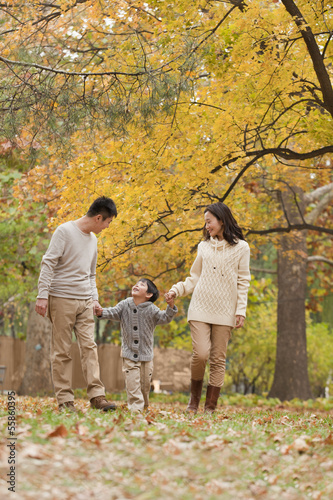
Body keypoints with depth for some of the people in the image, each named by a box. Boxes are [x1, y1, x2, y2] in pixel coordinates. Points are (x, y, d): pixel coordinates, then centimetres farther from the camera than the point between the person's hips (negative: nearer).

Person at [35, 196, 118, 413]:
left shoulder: (93, 239, 17)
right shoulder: (65, 231, -6)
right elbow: (48, 264, -10)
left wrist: (94, 298, 13)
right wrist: (43, 295, -16)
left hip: (85, 302, 6)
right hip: (62, 299, -6)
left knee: (89, 346, -4)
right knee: (62, 350, -3)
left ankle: (97, 395, -8)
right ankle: (65, 399, -2)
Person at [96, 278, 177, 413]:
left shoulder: (151, 309, -6)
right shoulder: (124, 305, -2)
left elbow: (164, 318, -7)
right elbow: (113, 313, -8)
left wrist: (170, 307, -24)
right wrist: (102, 313, -28)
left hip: (146, 354, 0)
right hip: (129, 354, 0)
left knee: (145, 383, 7)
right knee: (132, 382, -11)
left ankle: (144, 406, 26)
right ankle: (135, 407, -10)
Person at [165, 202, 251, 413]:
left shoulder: (241, 248, 5)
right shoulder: (204, 246, 14)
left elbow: (243, 282, 3)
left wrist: (241, 310, -4)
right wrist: (176, 290, 2)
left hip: (224, 312, -2)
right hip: (200, 309, 2)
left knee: (218, 359, -2)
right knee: (200, 354, -11)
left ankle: (211, 406, 3)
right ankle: (194, 398, 9)